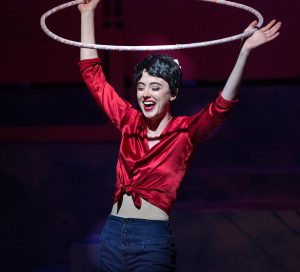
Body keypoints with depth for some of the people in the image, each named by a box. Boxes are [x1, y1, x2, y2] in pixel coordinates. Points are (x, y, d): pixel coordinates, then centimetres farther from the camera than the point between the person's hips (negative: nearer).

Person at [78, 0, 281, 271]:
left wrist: (245, 50, -28)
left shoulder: (185, 131, -2)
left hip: (153, 240, -4)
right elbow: (93, 75, 14)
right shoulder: (129, 122, 9)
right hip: (113, 234, 4)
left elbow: (222, 105, -18)